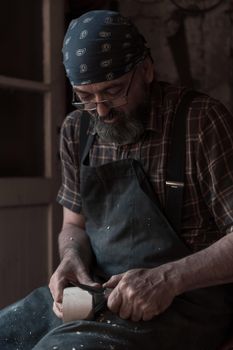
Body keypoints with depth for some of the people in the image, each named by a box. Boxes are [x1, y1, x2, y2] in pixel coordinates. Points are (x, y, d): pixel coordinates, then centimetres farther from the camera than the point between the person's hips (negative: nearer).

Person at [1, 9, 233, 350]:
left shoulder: (200, 119, -9)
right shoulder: (77, 130, 8)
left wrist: (168, 279, -26)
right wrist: (73, 258, -5)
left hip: (183, 300, -6)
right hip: (91, 291, 6)